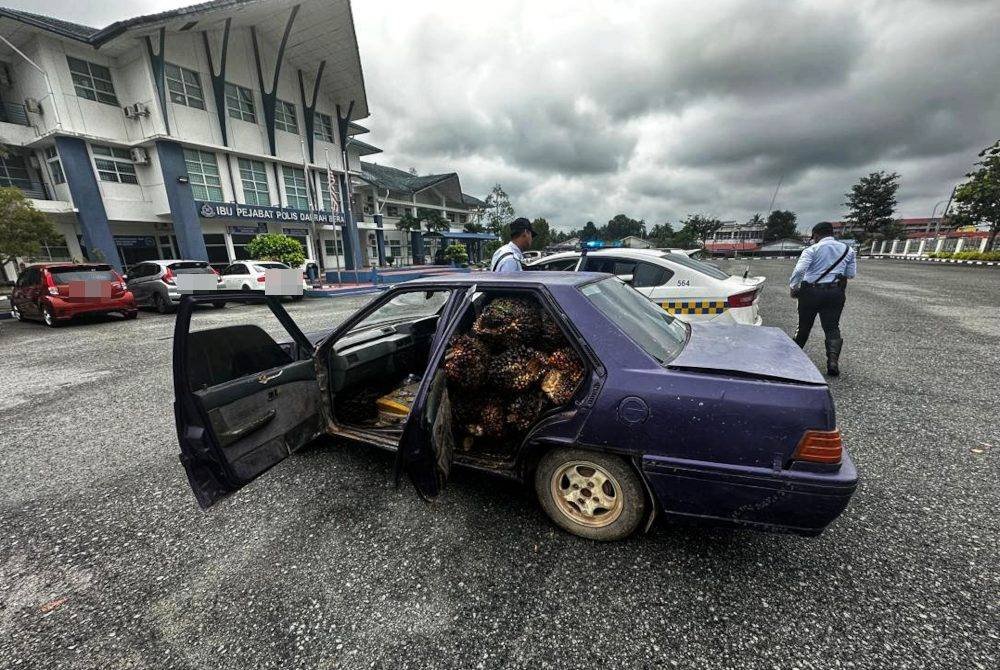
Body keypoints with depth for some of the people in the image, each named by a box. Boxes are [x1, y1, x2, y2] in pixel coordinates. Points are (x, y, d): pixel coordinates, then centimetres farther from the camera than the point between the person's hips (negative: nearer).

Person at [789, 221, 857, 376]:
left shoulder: (812, 250, -6)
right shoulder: (848, 250, 9)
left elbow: (799, 270, -19)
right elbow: (851, 274, 12)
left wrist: (793, 286, -9)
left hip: (811, 292, -3)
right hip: (835, 293, 3)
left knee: (804, 325, 12)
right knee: (832, 327, 4)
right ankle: (833, 360, -12)